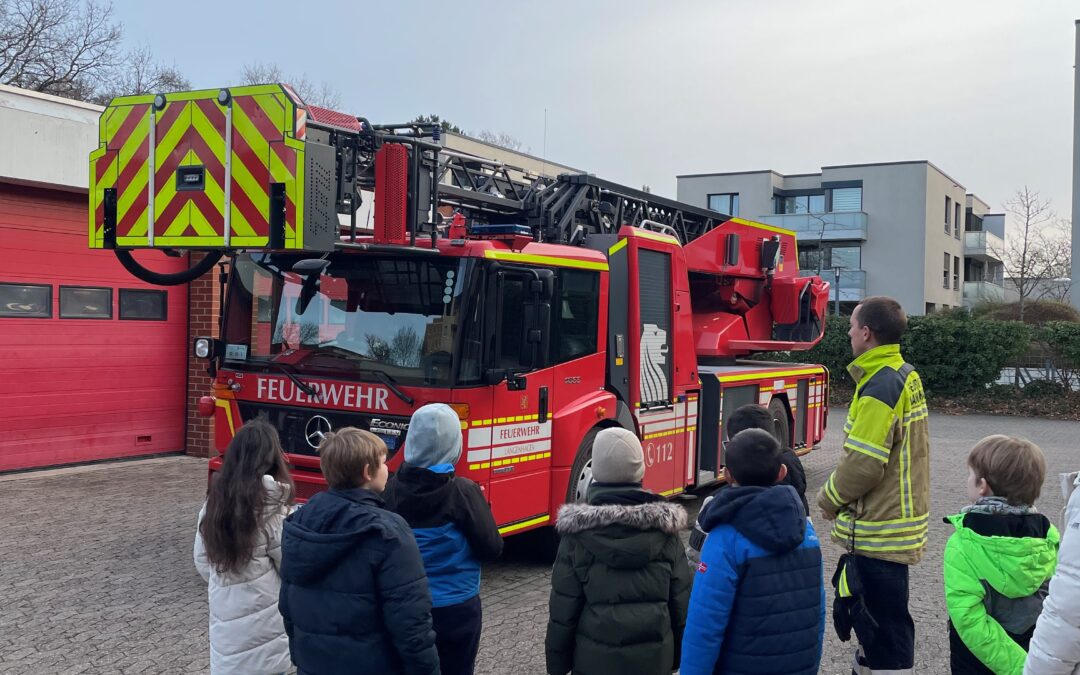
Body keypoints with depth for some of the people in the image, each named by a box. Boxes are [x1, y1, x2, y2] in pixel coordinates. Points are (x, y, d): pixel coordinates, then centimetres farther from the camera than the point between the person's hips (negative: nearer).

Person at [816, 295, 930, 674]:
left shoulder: (880, 387, -22)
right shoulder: (906, 376, 9)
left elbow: (862, 463, -24)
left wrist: (829, 500, -6)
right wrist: (840, 498, 13)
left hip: (878, 531, -10)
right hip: (898, 519, 10)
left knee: (883, 627, -1)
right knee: (869, 613, 23)